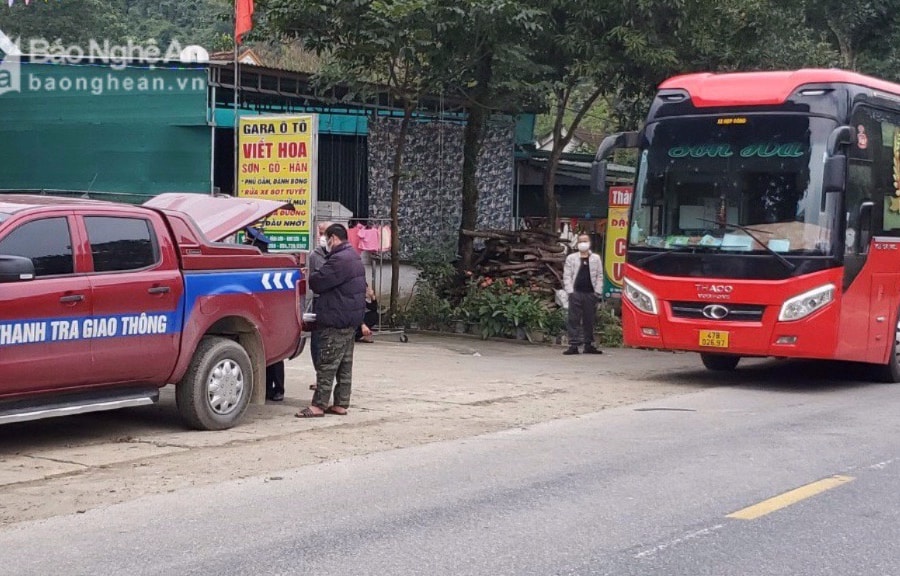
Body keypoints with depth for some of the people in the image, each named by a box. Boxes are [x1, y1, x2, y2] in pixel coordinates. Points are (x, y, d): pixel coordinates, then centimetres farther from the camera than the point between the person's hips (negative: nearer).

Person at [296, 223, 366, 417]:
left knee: (327, 364, -8)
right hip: (351, 320, 11)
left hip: (336, 321, -11)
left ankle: (318, 405, -7)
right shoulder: (354, 258, 16)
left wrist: (309, 276, -1)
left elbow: (318, 282, -20)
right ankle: (341, 404, 16)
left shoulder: (339, 260, -19)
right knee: (345, 365, 12)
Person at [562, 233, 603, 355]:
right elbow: (567, 276, 4)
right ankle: (574, 345, -4)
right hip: (576, 293, -1)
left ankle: (588, 345, 11)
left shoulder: (596, 258, 11)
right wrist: (570, 291, -5)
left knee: (589, 320, 5)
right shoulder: (571, 258, 7)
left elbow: (600, 276, 9)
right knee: (574, 320, -4)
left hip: (590, 294, 1)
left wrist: (597, 291, -2)